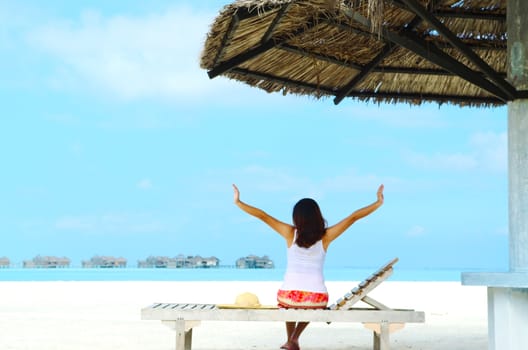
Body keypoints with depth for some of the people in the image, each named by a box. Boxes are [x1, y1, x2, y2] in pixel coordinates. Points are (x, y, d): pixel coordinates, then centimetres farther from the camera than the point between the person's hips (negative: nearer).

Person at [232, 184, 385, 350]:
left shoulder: (290, 233, -2)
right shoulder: (326, 236, -2)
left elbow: (262, 215, -1)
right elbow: (353, 217, 0)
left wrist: (238, 202, 7)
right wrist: (378, 202, 7)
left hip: (289, 295, 0)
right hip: (317, 298, 0)